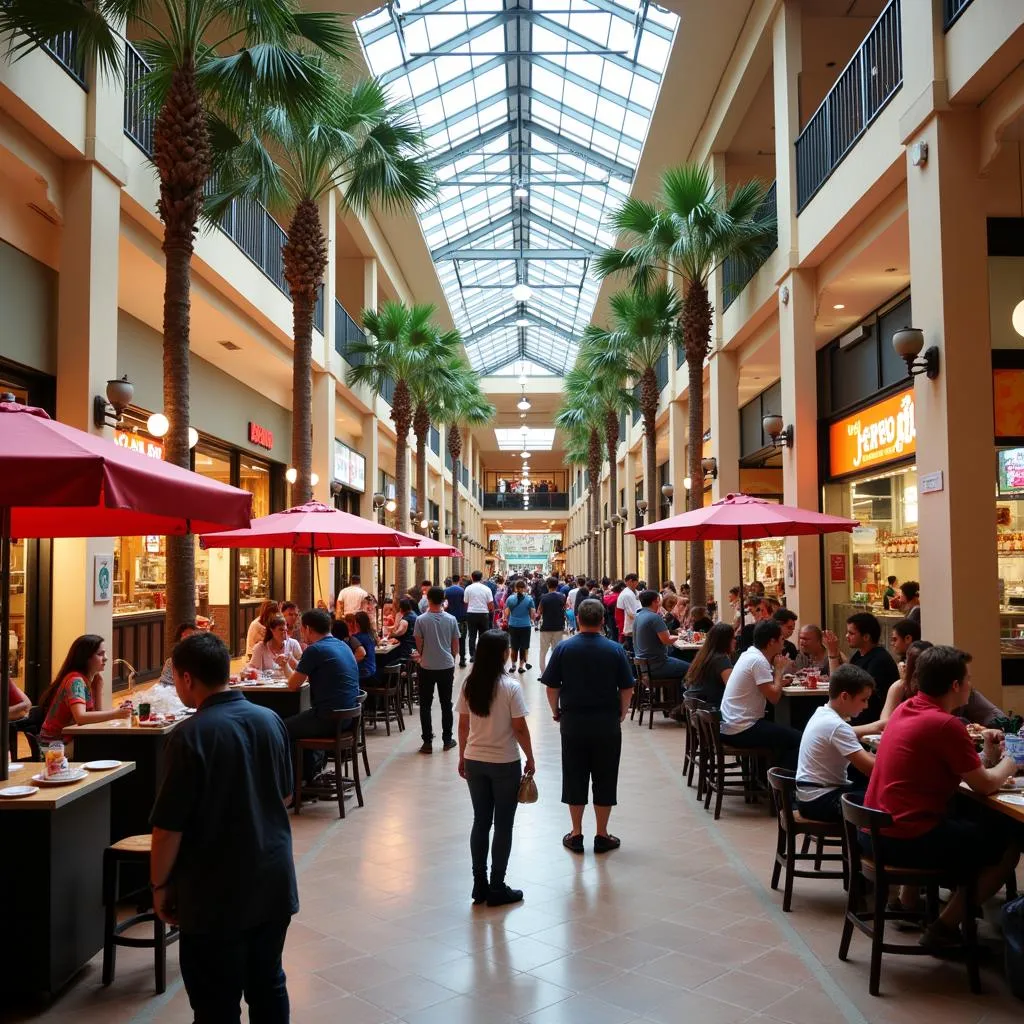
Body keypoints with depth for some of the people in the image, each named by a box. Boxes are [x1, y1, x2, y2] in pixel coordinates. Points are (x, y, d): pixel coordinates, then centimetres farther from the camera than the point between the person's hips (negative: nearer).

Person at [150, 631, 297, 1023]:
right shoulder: (271, 720, -1)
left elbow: (169, 827, -16)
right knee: (269, 988, 20)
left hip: (216, 893, -5)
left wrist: (160, 885, -1)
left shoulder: (189, 736, -20)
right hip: (274, 881, 6)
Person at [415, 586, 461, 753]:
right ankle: (447, 740, 19)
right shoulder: (451, 619, -4)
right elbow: (455, 646, 2)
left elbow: (419, 645, -4)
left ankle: (427, 742, 8)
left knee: (425, 706, 7)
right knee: (446, 704, 13)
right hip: (447, 667, 2)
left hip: (427, 667, -2)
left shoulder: (421, 620, -11)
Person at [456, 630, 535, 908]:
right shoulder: (510, 687, -15)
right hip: (505, 764, -5)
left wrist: (462, 757, 16)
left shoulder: (469, 685, -1)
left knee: (480, 822, 14)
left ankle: (480, 885, 21)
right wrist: (530, 759, 0)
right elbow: (520, 729, -13)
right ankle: (497, 888, 14)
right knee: (503, 826, 7)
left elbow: (463, 725, 4)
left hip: (474, 762, 5)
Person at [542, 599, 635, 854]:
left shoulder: (563, 648, -6)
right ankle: (602, 836, 18)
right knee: (604, 779, 10)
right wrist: (621, 714, 12)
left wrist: (556, 712, 12)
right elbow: (627, 689, -3)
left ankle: (576, 835, 20)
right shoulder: (615, 650, -6)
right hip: (607, 723, 0)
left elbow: (551, 687, -4)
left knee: (574, 778, 11)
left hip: (572, 723, 1)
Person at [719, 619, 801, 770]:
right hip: (741, 731, -10)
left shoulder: (749, 654, 11)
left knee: (784, 734, 24)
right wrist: (779, 669, -6)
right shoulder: (758, 661, -18)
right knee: (797, 740, -6)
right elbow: (774, 696, -19)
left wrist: (776, 669, 3)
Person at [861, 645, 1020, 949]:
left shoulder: (905, 709, 7)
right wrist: (1010, 762, 14)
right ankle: (945, 927, 9)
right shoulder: (945, 724, -17)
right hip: (909, 840, -8)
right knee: (1007, 842, 8)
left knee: (970, 817, 28)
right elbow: (985, 785, -5)